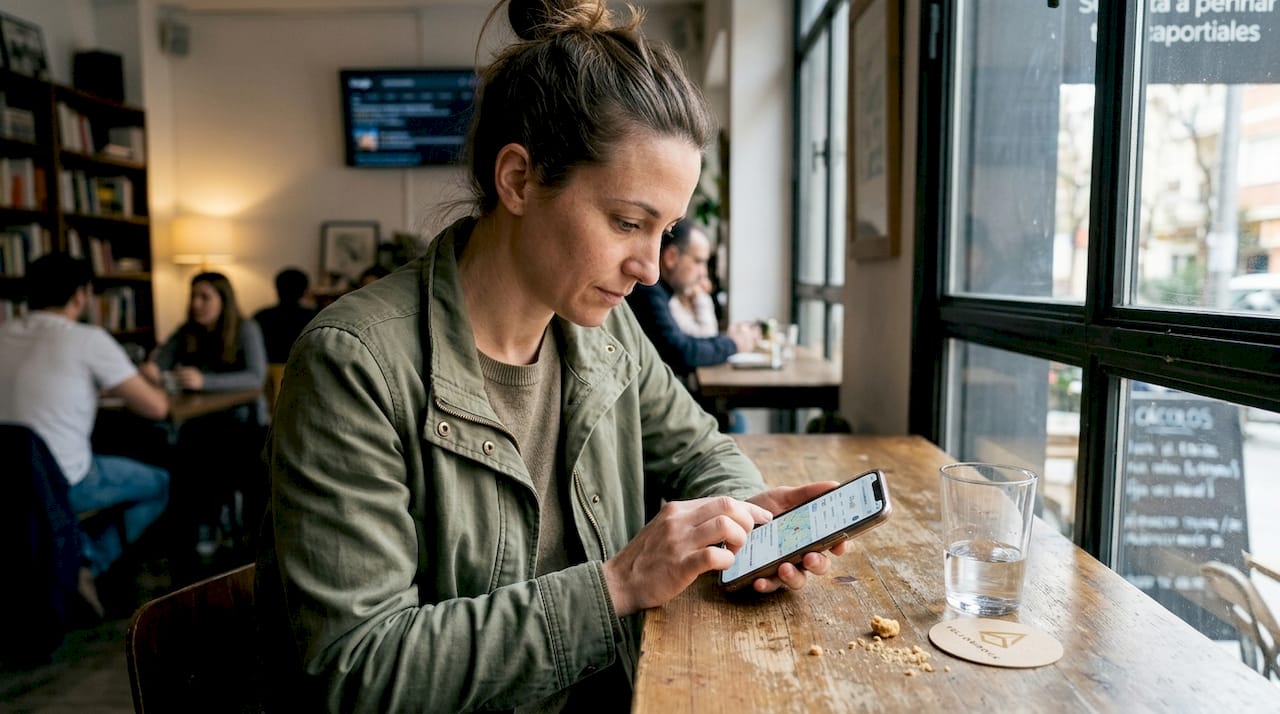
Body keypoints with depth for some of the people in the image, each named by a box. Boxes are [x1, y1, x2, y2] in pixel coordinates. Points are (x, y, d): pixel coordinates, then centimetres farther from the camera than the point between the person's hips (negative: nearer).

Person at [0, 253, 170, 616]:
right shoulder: (89, 339, -14)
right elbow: (155, 408, -9)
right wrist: (151, 388, 11)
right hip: (62, 484, -7)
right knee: (162, 483, 16)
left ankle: (73, 556, 18)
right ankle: (86, 566, 3)